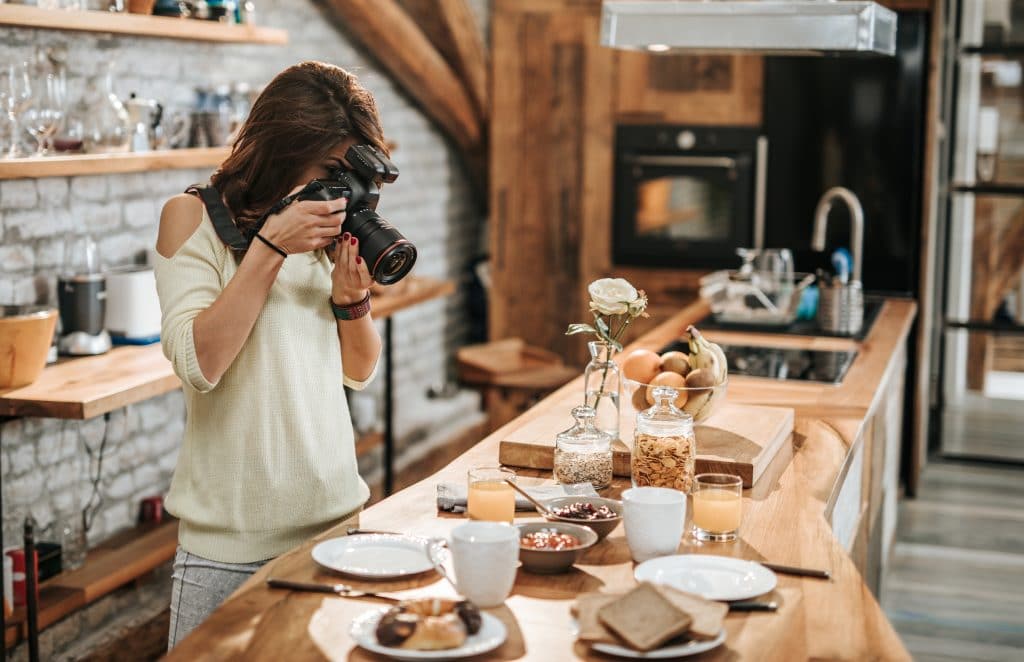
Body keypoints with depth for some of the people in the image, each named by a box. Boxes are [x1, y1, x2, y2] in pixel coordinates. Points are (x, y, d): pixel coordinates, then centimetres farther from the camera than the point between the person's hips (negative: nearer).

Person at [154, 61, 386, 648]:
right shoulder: (195, 216, -5)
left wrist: (352, 296, -8)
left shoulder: (332, 226, 8)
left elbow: (359, 372, 11)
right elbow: (198, 364, -17)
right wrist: (272, 245, -19)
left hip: (336, 514, 4)